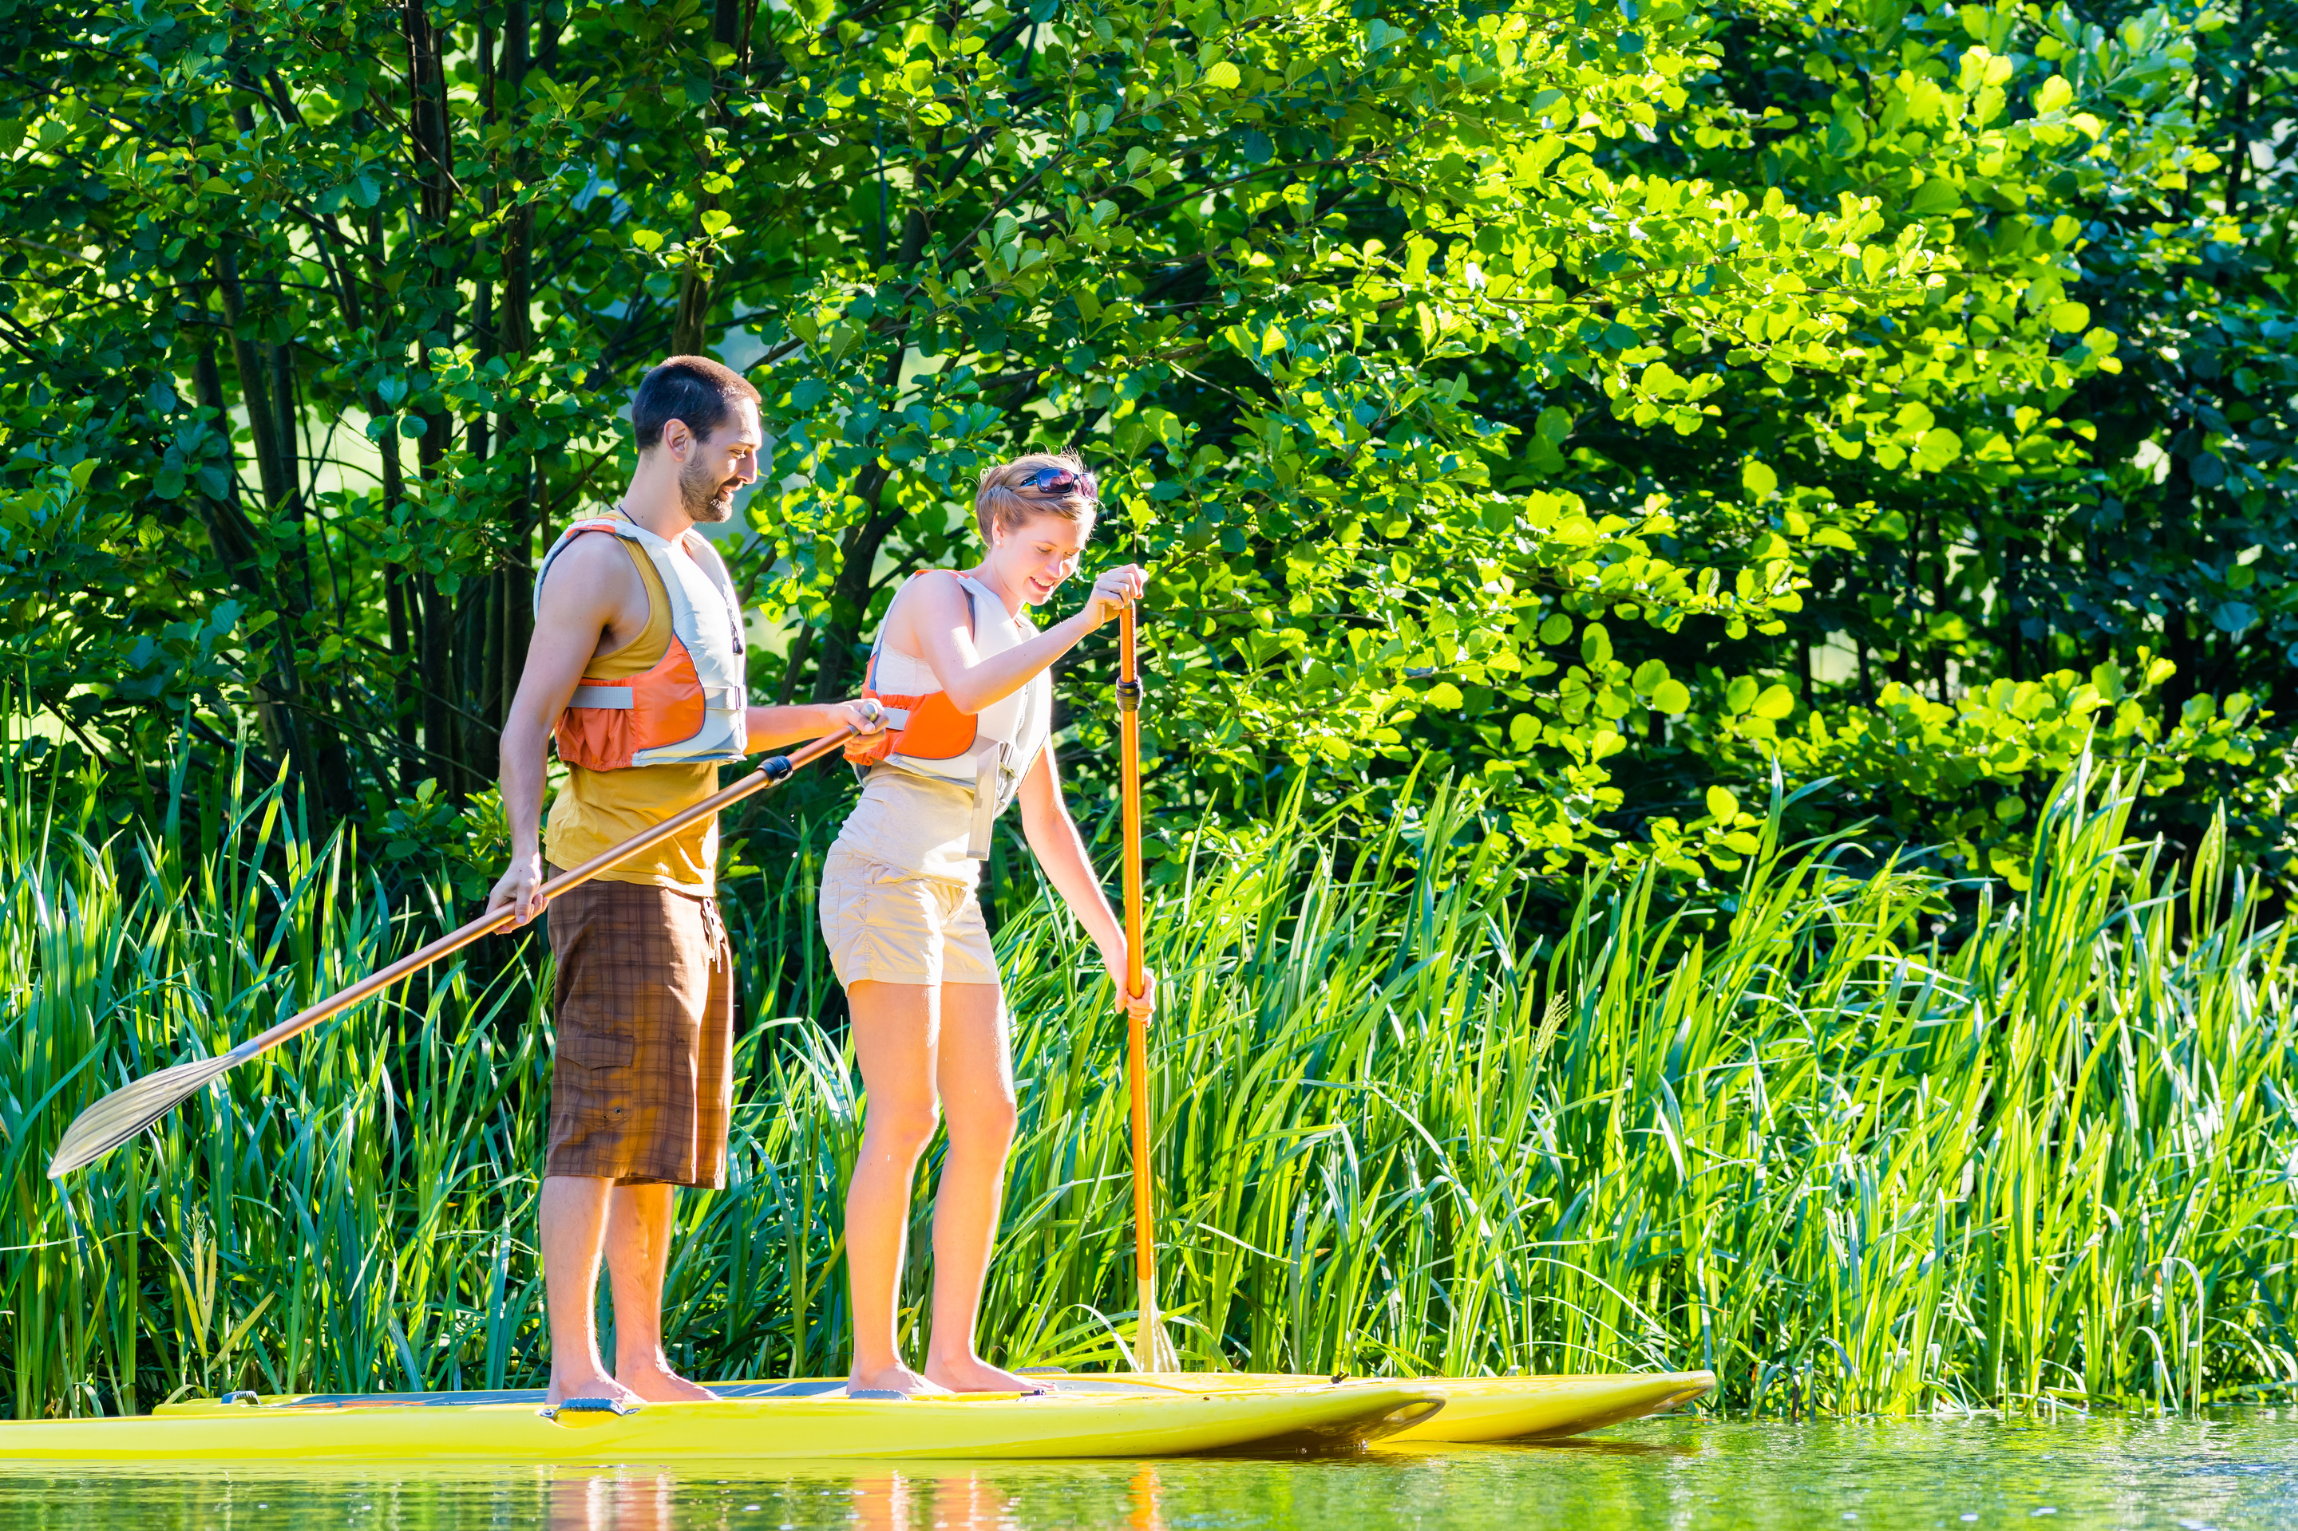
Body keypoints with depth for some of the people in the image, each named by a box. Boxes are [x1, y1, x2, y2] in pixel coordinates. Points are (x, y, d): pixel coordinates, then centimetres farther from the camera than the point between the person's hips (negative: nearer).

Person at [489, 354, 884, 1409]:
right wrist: (526, 853, -27)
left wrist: (829, 719, 22)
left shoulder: (697, 565, 20)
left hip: (686, 885, 10)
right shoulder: (600, 564, -9)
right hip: (616, 877, -10)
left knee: (665, 1137, 10)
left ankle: (642, 1363, 14)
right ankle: (574, 1366, -14)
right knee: (605, 1123, -12)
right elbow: (528, 720, -15)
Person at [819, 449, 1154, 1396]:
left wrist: (1114, 943, 21)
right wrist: (1080, 625, -26)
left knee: (989, 1120, 4)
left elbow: (1046, 822, 24)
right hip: (886, 871, -9)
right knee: (905, 1116, -12)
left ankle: (953, 1356, 8)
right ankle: (874, 1360, -10)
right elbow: (966, 688, -25)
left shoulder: (1031, 655, 21)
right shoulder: (938, 598, -2)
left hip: (954, 892, 9)